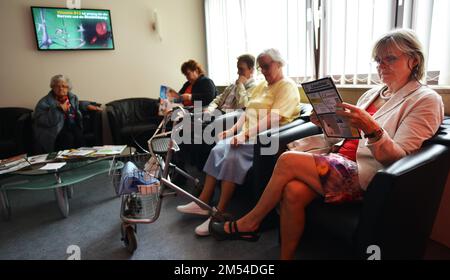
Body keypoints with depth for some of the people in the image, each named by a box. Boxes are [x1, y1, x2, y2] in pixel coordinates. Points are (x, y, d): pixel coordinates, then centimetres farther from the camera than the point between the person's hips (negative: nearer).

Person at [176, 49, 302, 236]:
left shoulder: (287, 87, -6)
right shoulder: (262, 86, 23)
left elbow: (273, 118, -21)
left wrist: (247, 134, -30)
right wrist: (233, 130, 4)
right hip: (247, 135, 9)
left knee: (232, 156, -29)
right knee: (217, 150, -11)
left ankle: (220, 214, -21)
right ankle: (203, 203, -5)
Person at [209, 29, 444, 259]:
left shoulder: (426, 100, -2)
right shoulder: (374, 93, 19)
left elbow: (397, 159, -13)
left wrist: (371, 128, -30)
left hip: (366, 176, -6)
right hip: (342, 164, 6)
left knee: (288, 161, -20)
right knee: (293, 191, -24)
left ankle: (249, 223, 0)